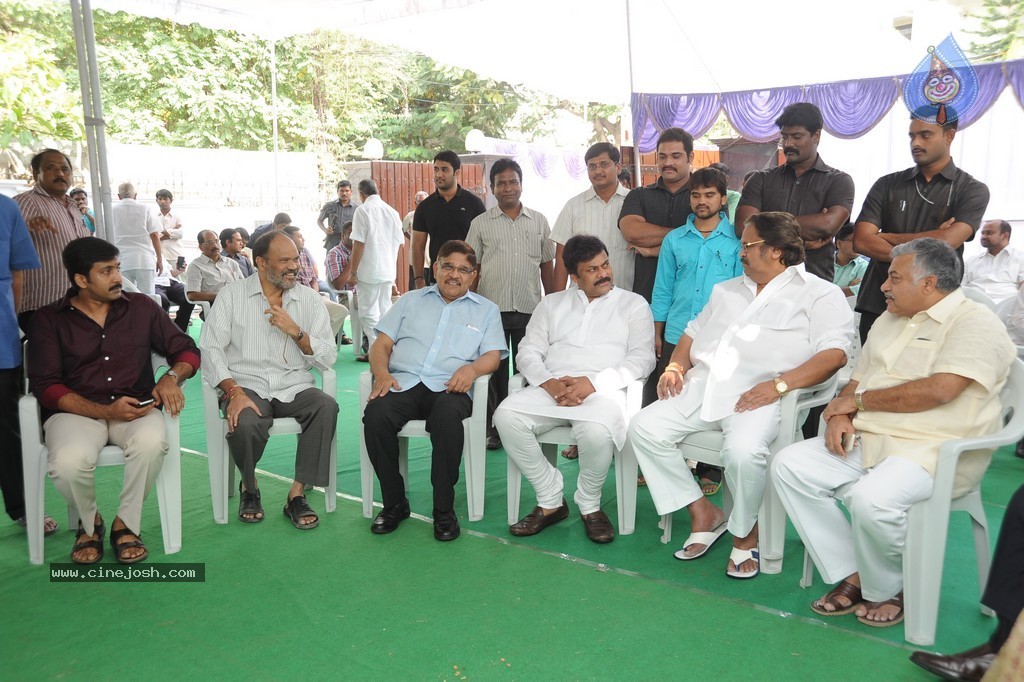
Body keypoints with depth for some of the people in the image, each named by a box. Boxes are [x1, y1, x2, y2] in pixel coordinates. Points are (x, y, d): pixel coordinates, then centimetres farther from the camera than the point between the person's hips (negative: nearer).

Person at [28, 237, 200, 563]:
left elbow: (186, 349, 14)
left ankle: (126, 524, -7)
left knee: (152, 440, -34)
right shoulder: (48, 320, 5)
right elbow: (46, 386, -4)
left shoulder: (141, 307, 11)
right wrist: (106, 411, -19)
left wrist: (171, 377, -11)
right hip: (76, 411, -1)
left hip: (135, 408, 1)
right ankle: (90, 522, 3)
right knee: (69, 462, -33)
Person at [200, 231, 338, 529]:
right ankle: (249, 487, 1)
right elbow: (210, 348, -5)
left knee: (326, 406, -30)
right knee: (245, 424, -34)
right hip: (247, 385, -2)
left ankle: (297, 493, -16)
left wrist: (295, 331, -13)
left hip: (294, 387, 2)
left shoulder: (309, 298, 8)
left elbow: (328, 358, 2)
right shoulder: (232, 294, 4)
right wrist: (234, 391, -19)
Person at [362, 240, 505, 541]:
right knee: (375, 415, -31)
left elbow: (493, 355, 9)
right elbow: (381, 344, 17)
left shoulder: (486, 310, 22)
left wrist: (472, 368, -15)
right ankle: (394, 503, -11)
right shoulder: (411, 300, 25)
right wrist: (381, 372, -5)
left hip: (448, 387, -2)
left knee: (447, 417, -37)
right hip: (402, 381, 2)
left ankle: (444, 509, -20)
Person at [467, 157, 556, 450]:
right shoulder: (480, 223, 6)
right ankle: (494, 429, 15)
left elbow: (547, 264, 12)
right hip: (492, 307, -1)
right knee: (495, 372, 5)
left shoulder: (538, 221, 10)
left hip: (530, 308, 1)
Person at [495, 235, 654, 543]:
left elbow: (642, 358, 0)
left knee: (597, 431, -37)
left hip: (603, 390, -3)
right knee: (506, 416, -26)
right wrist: (549, 382, -11)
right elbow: (528, 351, 12)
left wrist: (593, 383, -15)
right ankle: (550, 501, -7)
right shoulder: (552, 303, 21)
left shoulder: (633, 304, 13)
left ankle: (589, 505, -4)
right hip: (552, 387, 3)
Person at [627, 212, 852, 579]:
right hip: (703, 385, 6)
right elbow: (694, 331, 29)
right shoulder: (727, 290, 28)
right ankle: (703, 512, 0)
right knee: (643, 428, -14)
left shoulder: (820, 294, 6)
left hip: (760, 395, -6)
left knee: (742, 451, -35)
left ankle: (744, 533, -4)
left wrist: (780, 384, -22)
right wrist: (675, 365, 8)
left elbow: (835, 353, -8)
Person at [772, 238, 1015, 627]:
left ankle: (884, 589, -3)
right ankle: (852, 575, -5)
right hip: (866, 440, 8)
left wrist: (858, 400, -11)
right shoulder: (889, 320, 19)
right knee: (789, 465, -11)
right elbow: (857, 380, 20)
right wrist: (841, 414, -3)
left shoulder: (976, 324, -7)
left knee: (871, 498, -35)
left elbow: (939, 390, -21)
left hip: (935, 450, -8)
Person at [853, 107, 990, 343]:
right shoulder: (887, 185, 7)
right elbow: (860, 241, -6)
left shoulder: (972, 190, 1)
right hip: (878, 305, 2)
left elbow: (945, 242, -15)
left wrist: (888, 238, -5)